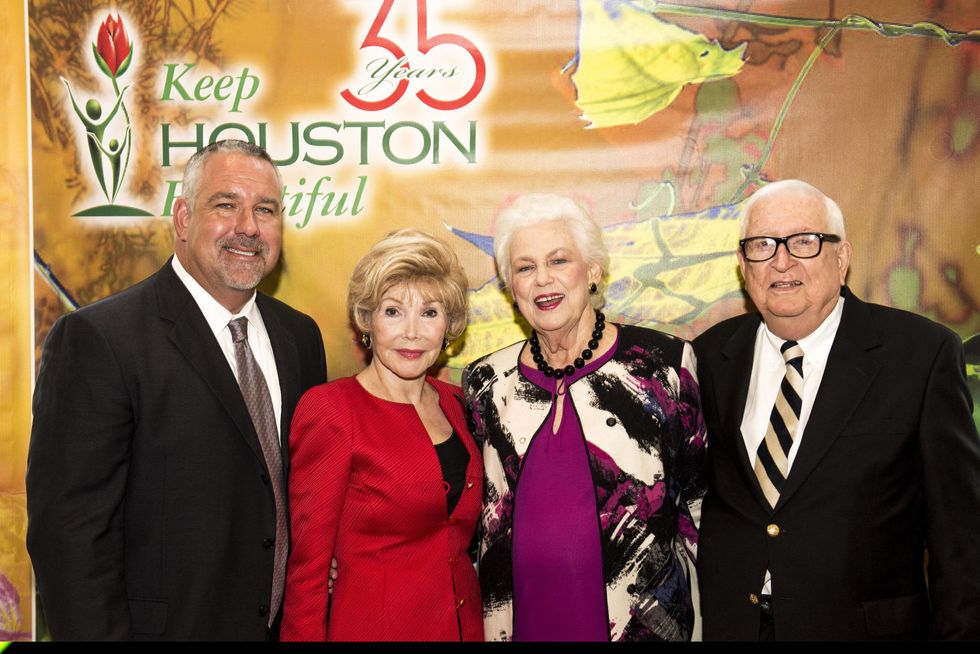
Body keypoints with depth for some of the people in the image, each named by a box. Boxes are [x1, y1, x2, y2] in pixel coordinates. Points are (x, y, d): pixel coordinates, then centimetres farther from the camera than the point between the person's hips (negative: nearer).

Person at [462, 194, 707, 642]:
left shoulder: (665, 364, -8)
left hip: (641, 619, -2)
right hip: (516, 619, 3)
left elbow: (698, 497, -1)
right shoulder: (486, 382, 0)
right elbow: (475, 510, 10)